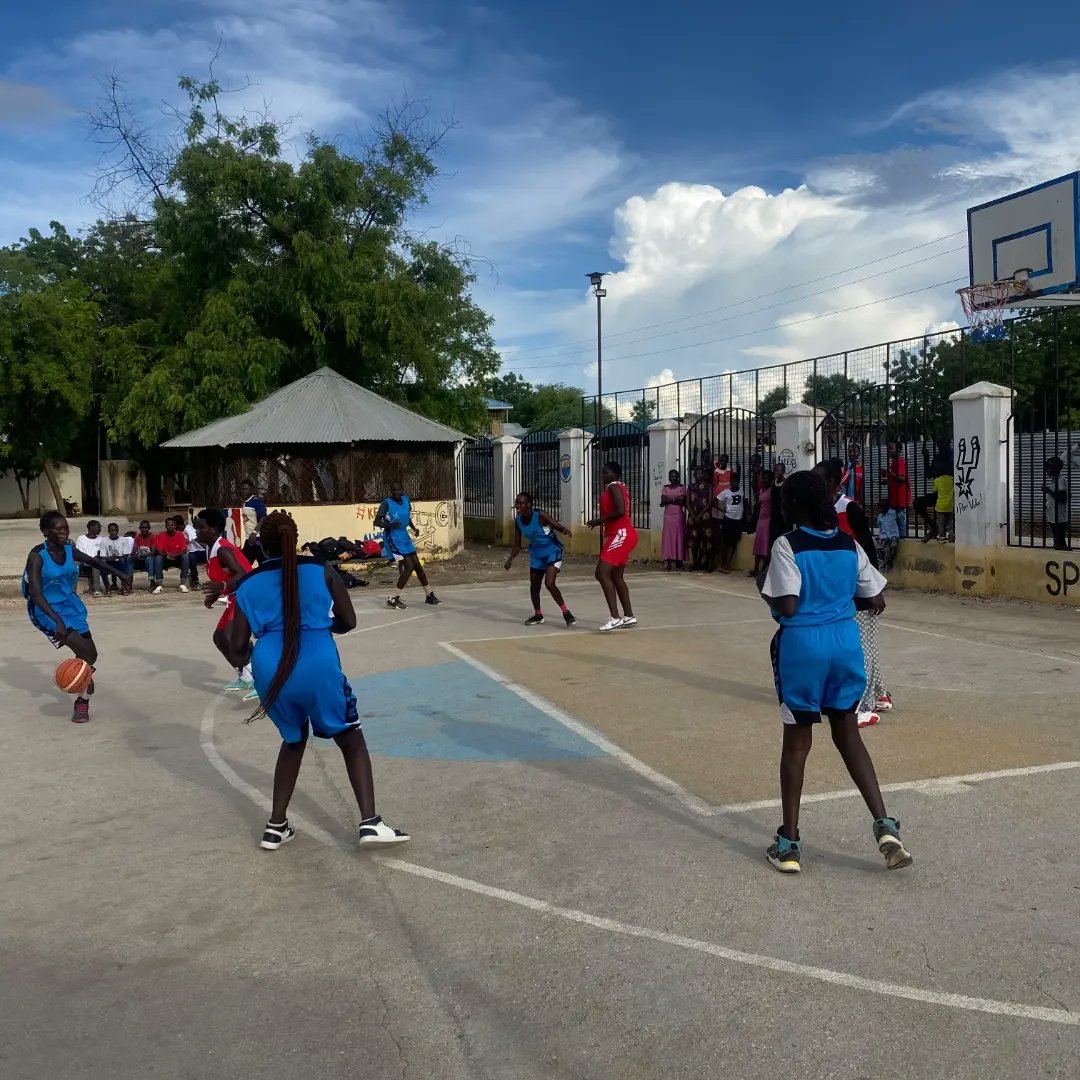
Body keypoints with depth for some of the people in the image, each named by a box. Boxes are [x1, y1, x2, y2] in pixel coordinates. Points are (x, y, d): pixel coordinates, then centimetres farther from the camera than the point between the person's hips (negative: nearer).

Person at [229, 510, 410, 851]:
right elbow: (348, 622, 10)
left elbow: (238, 647, 10)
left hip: (269, 670, 3)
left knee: (293, 740, 27)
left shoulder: (248, 585, 13)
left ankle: (276, 827, 26)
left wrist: (246, 658, 33)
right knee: (351, 739, 14)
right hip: (317, 666, -2)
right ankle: (370, 823, 3)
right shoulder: (321, 571, 10)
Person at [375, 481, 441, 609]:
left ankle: (429, 595, 28)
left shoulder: (406, 500, 5)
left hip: (405, 537, 7)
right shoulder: (386, 503, -14)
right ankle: (393, 599, -10)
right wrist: (391, 525, -33)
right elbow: (377, 522, -17)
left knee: (417, 565, 13)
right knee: (409, 567, -15)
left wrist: (413, 527, 5)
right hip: (393, 539, -7)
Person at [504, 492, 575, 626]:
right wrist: (511, 558, -16)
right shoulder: (518, 521, -8)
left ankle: (566, 612, -4)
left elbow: (557, 525, -30)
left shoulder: (540, 516, -25)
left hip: (553, 551, -7)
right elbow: (517, 545, 0)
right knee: (534, 586, 11)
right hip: (536, 553, 7)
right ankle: (538, 615, 33)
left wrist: (565, 530, -53)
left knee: (549, 583, -20)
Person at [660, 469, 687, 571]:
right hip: (668, 515, 3)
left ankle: (677, 561, -3)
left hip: (678, 515, -3)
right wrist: (675, 499, -11)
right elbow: (663, 501, -2)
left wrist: (668, 500, -9)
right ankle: (667, 561, -6)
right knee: (667, 537, -3)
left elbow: (682, 502, -9)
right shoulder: (665, 488, 11)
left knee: (678, 537, -4)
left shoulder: (681, 488, 3)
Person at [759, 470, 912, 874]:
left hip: (801, 644, -4)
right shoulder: (849, 545, 4)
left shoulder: (787, 546, -13)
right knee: (848, 735, 18)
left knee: (797, 742, 6)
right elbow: (875, 601, 6)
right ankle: (885, 826, 9)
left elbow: (787, 607, -20)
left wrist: (766, 593, 0)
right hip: (844, 642, 5)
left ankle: (789, 844, 13)